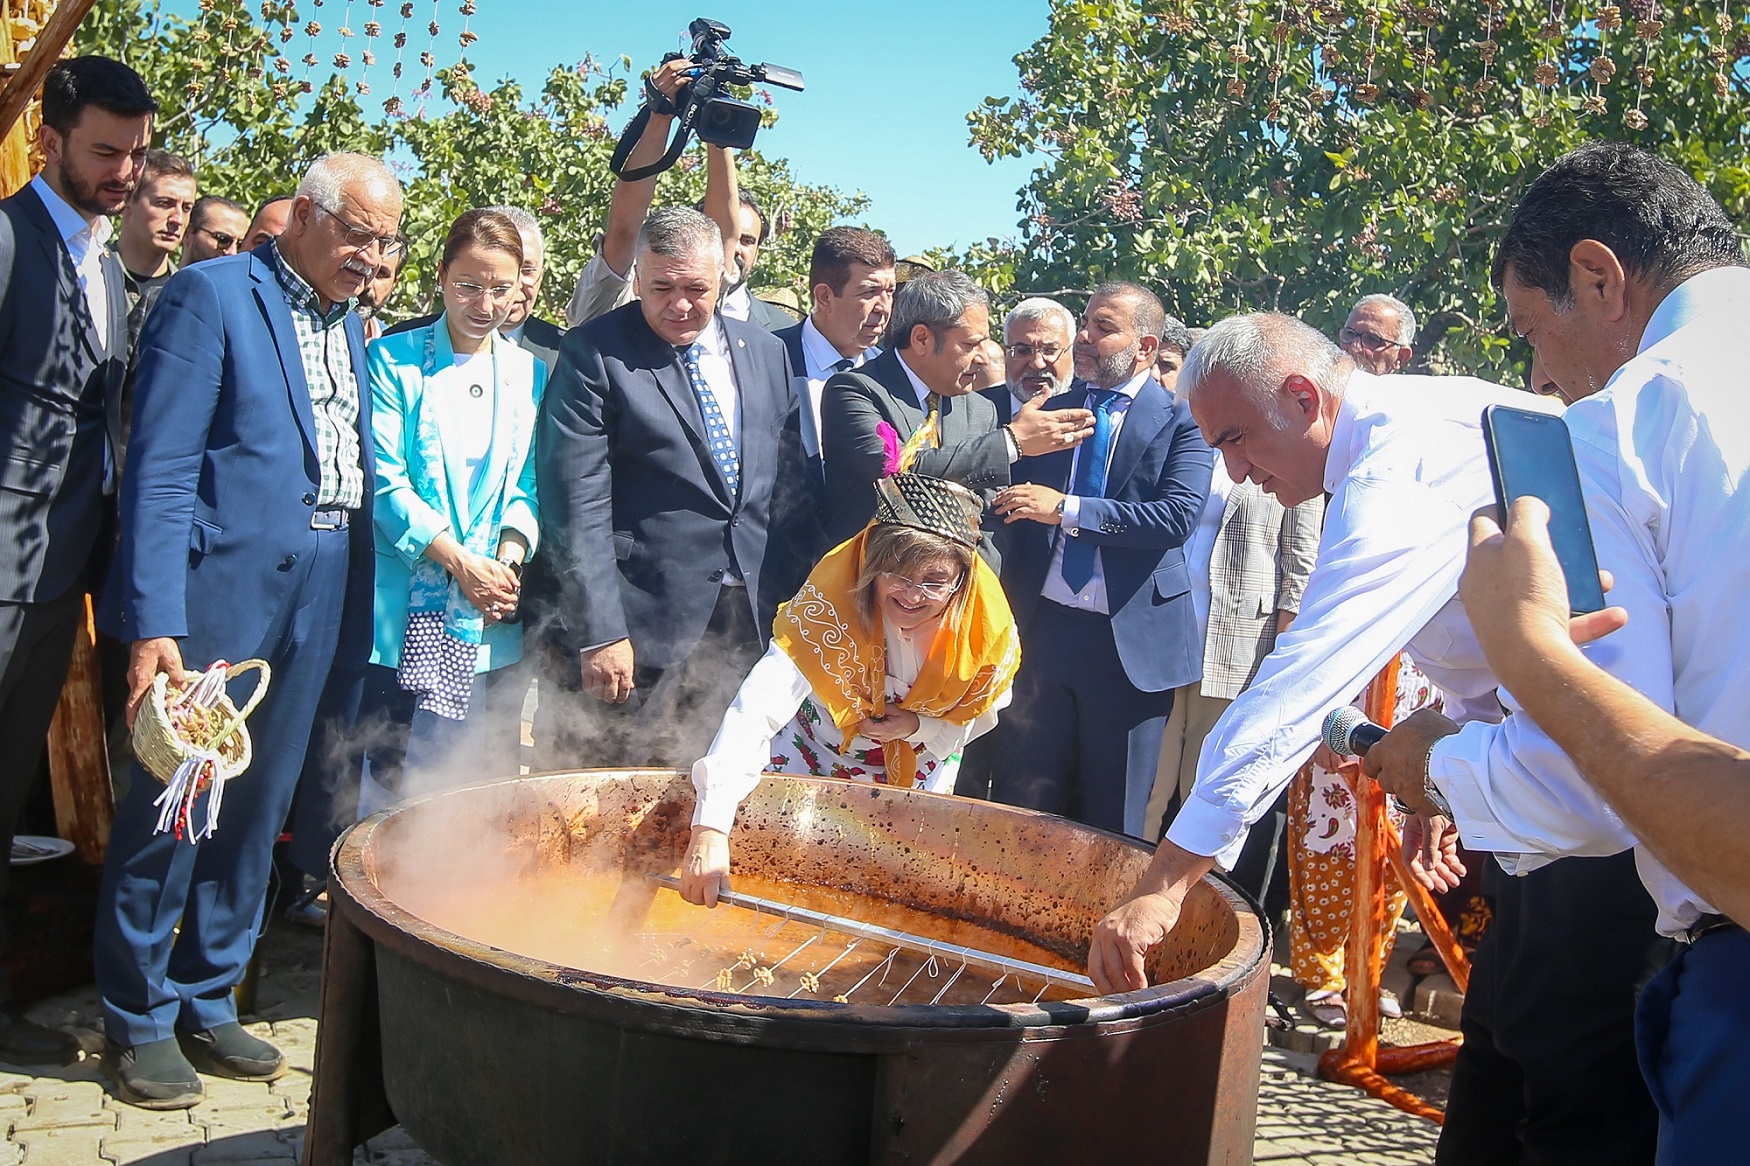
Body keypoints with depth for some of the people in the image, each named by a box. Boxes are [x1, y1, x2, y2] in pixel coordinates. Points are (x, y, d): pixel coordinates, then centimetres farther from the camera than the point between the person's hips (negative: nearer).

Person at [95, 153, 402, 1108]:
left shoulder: (349, 326, 15)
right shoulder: (210, 294, -6)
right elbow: (159, 471, -13)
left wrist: (356, 608, 5)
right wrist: (153, 623, -20)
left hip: (316, 604, 7)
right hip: (218, 593, -7)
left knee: (255, 813, 13)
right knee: (171, 809, 4)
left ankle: (206, 1003, 27)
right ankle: (139, 1022, 19)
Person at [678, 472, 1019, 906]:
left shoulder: (989, 625, -29)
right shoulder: (830, 596, -39)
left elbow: (977, 715, -8)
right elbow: (757, 708, -49)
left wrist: (919, 728, -30)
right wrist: (711, 827, -60)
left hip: (920, 763, 2)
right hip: (821, 738, -2)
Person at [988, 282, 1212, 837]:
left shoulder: (1182, 421, -2)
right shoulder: (1051, 411, 12)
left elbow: (1178, 517, -16)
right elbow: (1012, 498, 16)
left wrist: (1067, 510, -18)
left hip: (1132, 641, -3)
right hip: (1039, 629, 4)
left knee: (1111, 823, 8)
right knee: (1019, 806, 8)